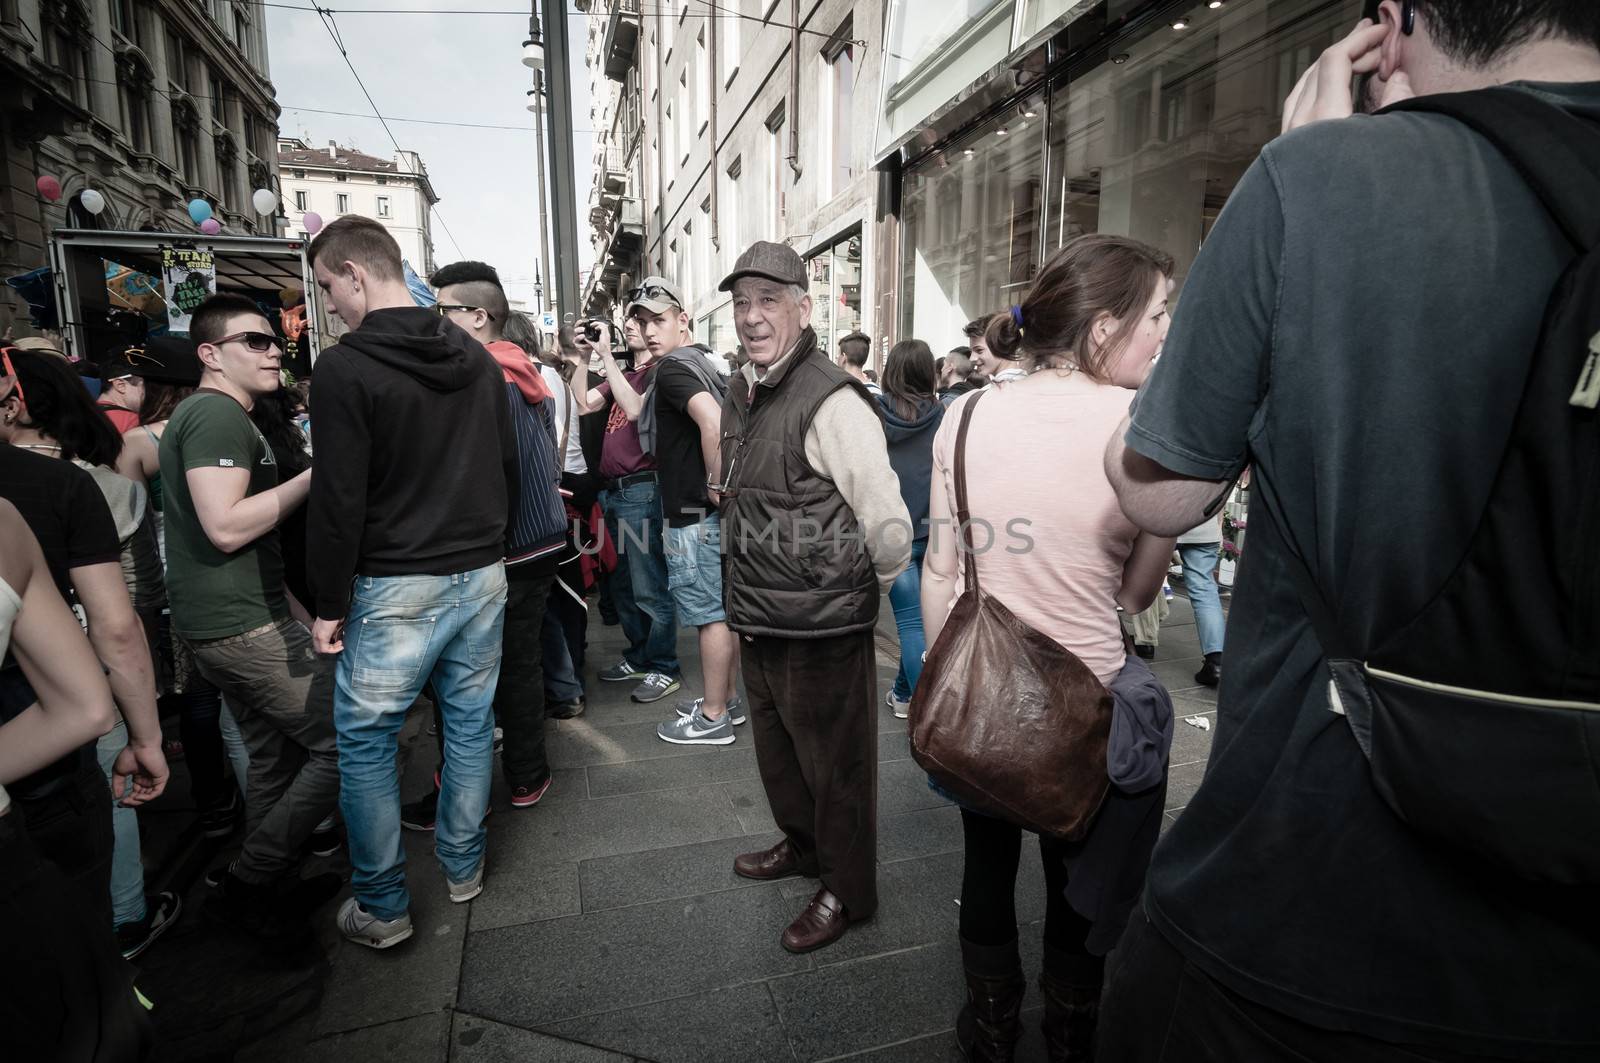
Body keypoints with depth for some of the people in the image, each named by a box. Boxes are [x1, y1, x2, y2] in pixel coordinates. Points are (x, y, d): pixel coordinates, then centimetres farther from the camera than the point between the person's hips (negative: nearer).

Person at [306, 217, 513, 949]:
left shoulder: (344, 368, -12)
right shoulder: (476, 357, 5)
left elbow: (339, 500, -14)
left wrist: (329, 605, -4)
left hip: (395, 587, -6)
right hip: (482, 574, 6)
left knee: (365, 743, 10)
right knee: (470, 723, 16)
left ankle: (382, 908, 21)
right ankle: (463, 869, 32)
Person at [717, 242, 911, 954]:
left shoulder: (831, 400, -20)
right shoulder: (740, 396, 8)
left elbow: (888, 523, -21)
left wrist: (863, 590, -5)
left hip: (821, 628, -8)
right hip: (758, 623, 9)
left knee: (835, 764, 10)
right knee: (777, 752, 26)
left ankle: (847, 891, 32)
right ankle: (801, 845, 50)